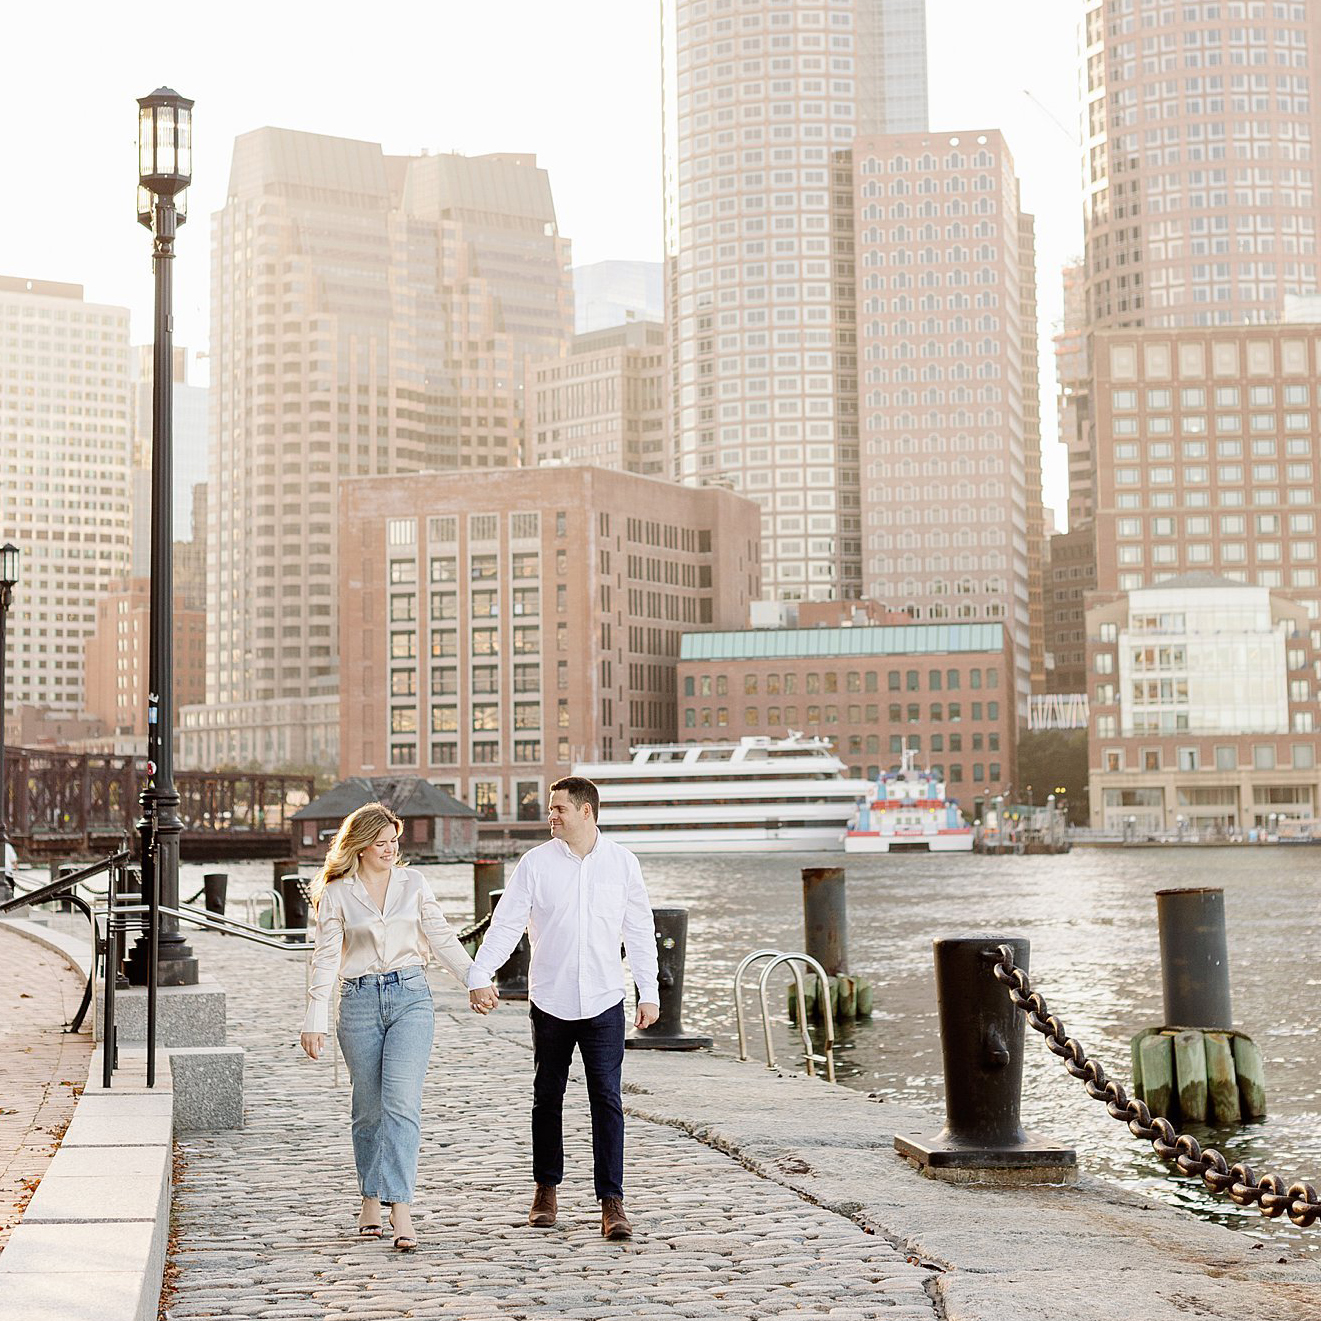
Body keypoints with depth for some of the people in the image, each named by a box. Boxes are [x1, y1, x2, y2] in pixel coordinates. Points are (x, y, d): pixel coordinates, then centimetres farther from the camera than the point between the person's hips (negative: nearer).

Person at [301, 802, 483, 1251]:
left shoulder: (413, 881, 8)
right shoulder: (336, 893, 3)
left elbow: (442, 938, 10)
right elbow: (326, 959, 1)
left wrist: (474, 979, 3)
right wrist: (315, 1020, -4)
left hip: (411, 996, 0)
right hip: (360, 1000, 0)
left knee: (401, 1102, -12)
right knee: (368, 1107, 7)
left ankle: (400, 1207, -17)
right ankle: (370, 1201, 23)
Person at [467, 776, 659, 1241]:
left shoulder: (622, 862, 3)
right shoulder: (536, 863, -1)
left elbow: (640, 931, 9)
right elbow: (505, 923, -4)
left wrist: (649, 993, 6)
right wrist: (479, 976, -17)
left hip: (604, 1002, 0)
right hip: (550, 1002, 0)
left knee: (606, 1099, -5)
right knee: (547, 1098, 10)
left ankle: (611, 1202, -3)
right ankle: (546, 1189, 24)